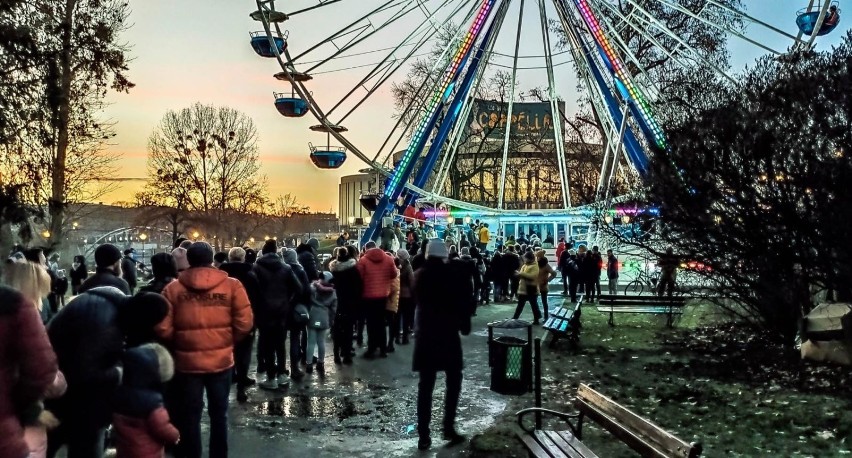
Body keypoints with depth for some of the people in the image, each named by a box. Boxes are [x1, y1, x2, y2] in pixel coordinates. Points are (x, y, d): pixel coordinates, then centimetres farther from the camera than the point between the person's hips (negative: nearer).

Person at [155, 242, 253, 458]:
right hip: (221, 360, 0)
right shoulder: (231, 285, -5)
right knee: (219, 413, 15)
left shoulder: (173, 288, -4)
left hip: (187, 361, 0)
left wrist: (177, 345, 14)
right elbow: (244, 323, -7)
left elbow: (163, 329, -5)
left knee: (190, 415, 13)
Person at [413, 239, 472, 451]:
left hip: (424, 332, 4)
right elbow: (462, 302, -9)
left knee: (425, 385, 5)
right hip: (447, 332, -4)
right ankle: (448, 428, 5)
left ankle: (423, 435, 3)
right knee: (453, 381, 10)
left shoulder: (419, 275, 5)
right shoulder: (451, 273, -9)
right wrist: (465, 324, 3)